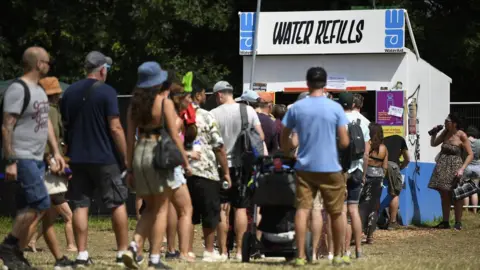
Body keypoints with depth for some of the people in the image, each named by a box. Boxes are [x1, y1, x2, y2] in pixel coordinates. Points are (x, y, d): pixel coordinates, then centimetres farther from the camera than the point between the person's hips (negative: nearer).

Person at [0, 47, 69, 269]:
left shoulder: (39, 90, 17)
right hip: (22, 159, -9)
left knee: (27, 209, 7)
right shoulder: (18, 89, -13)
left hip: (37, 159, 10)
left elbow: (46, 123, 24)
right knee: (41, 203, -15)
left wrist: (56, 152, 17)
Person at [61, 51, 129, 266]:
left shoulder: (69, 92, 8)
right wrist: (126, 157, -7)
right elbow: (115, 128, -13)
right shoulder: (106, 91, -9)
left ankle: (82, 255, 2)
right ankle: (123, 253, 5)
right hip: (104, 158, -5)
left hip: (77, 158, 5)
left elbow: (64, 125, 13)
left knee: (80, 205, 6)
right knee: (118, 203, 5)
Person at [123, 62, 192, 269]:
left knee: (150, 208, 17)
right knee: (161, 210, 3)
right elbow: (174, 136, -8)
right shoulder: (165, 102, -6)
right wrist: (186, 162, -1)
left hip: (139, 154, 5)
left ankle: (135, 247, -1)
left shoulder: (135, 104, 8)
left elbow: (130, 138, 7)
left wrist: (130, 168, 11)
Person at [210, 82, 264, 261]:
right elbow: (260, 136, 0)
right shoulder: (248, 111, -1)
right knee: (241, 208, 5)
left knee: (222, 208, 7)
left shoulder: (214, 114, -8)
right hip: (243, 164, 1)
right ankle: (240, 250, 3)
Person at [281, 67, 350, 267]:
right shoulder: (335, 108, -6)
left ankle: (300, 256, -7)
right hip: (330, 168, -1)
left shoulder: (296, 108, 1)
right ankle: (338, 256, 18)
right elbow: (344, 142, -6)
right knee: (336, 213, 11)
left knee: (303, 209, 0)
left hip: (304, 168, 2)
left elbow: (283, 140, 7)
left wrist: (288, 152, 26)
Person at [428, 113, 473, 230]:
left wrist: (462, 169, -20)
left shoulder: (462, 136, -12)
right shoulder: (445, 133, 6)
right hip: (442, 167, 6)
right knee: (444, 196, 9)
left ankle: (458, 223, 7)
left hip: (454, 168, -6)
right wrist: (434, 133, 0)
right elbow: (433, 144, 19)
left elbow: (470, 154, -11)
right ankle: (445, 222, 16)